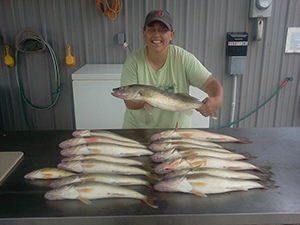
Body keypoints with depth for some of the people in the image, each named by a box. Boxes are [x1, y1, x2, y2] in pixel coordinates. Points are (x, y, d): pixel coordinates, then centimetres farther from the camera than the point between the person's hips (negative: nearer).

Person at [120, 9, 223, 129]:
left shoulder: (183, 58, -9)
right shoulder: (133, 60, -10)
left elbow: (211, 83, -9)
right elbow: (130, 103, -12)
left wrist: (217, 100, -31)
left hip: (176, 127, 3)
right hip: (138, 127, -2)